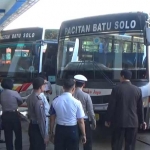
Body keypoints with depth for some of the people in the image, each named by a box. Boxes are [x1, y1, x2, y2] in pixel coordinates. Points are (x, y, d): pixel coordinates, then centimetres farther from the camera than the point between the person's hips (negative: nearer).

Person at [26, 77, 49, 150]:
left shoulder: (30, 98, 3)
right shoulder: (38, 100, -24)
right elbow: (41, 119, -23)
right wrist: (45, 135, -17)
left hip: (32, 126, 8)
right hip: (37, 128, -8)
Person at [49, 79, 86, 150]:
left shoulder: (55, 101, -6)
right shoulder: (76, 102, -15)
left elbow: (52, 119, 2)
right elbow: (81, 121, -10)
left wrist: (51, 132, 15)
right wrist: (83, 134, 3)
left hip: (59, 130, 3)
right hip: (72, 130, -2)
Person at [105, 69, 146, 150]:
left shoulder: (116, 89, -7)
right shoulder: (137, 90, 2)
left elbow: (111, 106, -6)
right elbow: (140, 107, 7)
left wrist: (108, 119, 4)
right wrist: (141, 121, 18)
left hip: (119, 121, -2)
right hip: (133, 122, 2)